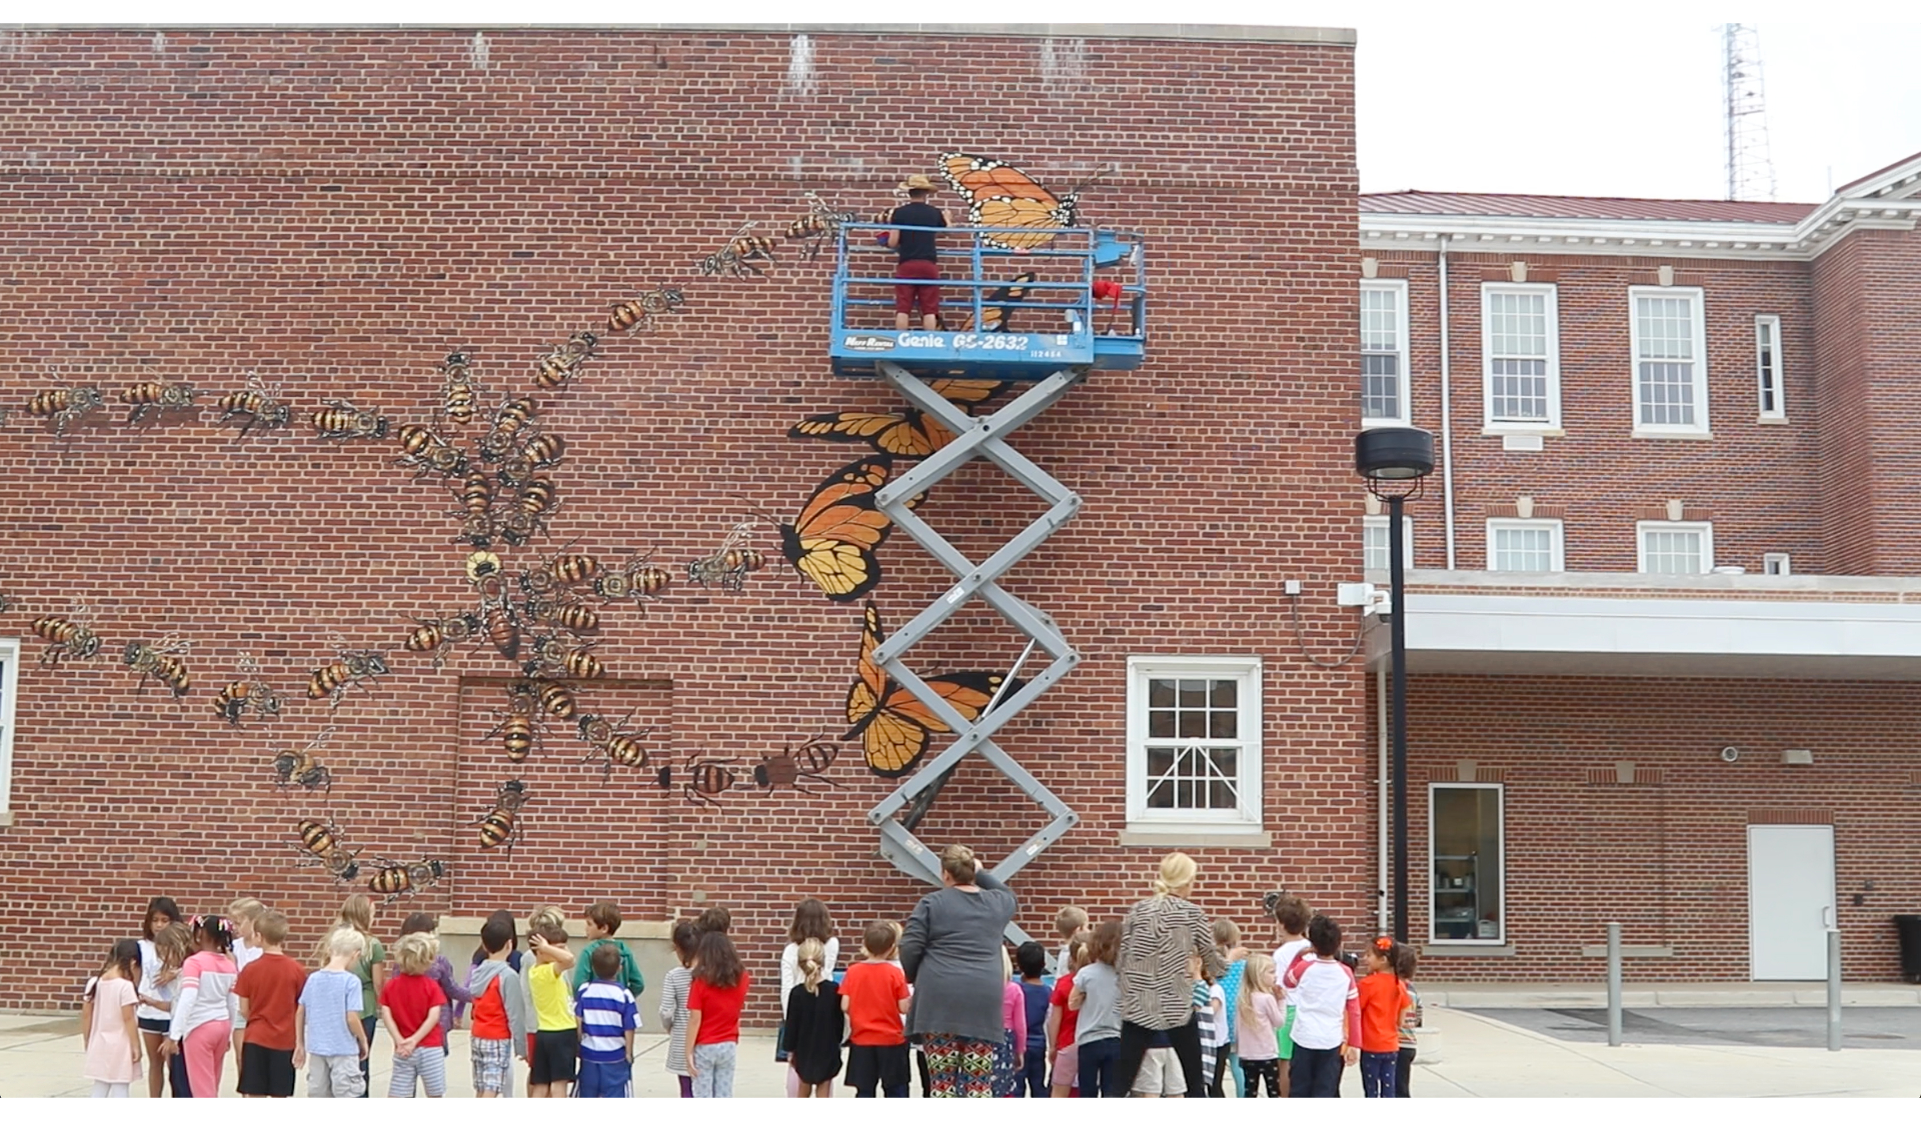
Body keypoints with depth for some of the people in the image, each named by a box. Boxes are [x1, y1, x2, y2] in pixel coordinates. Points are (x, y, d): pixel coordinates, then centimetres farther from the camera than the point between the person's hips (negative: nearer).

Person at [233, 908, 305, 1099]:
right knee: (279, 1094, 8)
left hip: (255, 1039, -1)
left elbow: (244, 1011, -1)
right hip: (285, 1041, 1)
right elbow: (302, 1010, -1)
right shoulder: (296, 969, -6)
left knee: (255, 1094, 5)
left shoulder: (250, 969, -8)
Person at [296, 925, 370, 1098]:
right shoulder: (351, 981, -14)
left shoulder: (313, 978, 2)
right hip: (343, 1050, -5)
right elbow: (352, 1019, -17)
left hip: (317, 1048, 5)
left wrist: (300, 1045, 17)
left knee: (318, 1093, 13)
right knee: (348, 1093, 1)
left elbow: (300, 1014, 7)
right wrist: (363, 1042, 0)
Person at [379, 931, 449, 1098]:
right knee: (435, 1093, 9)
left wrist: (400, 1040, -9)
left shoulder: (391, 986, 2)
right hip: (430, 1048, -3)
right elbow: (433, 1017, -15)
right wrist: (414, 1040, -13)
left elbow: (386, 1015, -6)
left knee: (397, 1093, 3)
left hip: (402, 1050, 3)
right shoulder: (431, 986, -7)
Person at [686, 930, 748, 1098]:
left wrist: (688, 1051, -10)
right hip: (728, 1046, 3)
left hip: (704, 1047, -3)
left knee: (703, 1096, 4)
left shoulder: (701, 981, -13)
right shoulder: (741, 978, -2)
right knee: (724, 1095, 8)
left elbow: (695, 1019, -14)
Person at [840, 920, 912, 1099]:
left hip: (861, 1041, 2)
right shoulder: (895, 972, -10)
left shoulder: (853, 971, -5)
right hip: (891, 1040, -2)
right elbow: (904, 1008, -10)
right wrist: (913, 994, 7)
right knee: (895, 1090, 8)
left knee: (864, 1091, 8)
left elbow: (845, 1006, -5)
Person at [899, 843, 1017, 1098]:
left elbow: (909, 948, -4)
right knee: (980, 1082, 4)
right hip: (984, 999, 3)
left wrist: (915, 978, 13)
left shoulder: (932, 902, 1)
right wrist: (980, 875, 35)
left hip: (940, 998, -3)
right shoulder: (996, 903, 13)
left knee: (942, 1081, 1)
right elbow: (1008, 895, 38)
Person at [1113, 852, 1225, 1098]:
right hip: (1177, 1007, -2)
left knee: (1120, 1085, 1)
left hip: (1138, 1007, 2)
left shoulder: (1137, 910, 3)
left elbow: (1120, 962, 1)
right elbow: (1211, 960, 7)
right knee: (1195, 1083, 13)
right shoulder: (1192, 914, -3)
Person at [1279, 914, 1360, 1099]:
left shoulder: (1304, 967, -7)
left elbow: (1287, 983, 15)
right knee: (1325, 1092, 4)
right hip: (1332, 1042, 1)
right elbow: (1354, 1011, -1)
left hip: (1305, 1039, 0)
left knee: (1299, 1091, 10)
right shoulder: (1346, 973, -3)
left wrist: (1298, 957, 11)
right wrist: (1354, 1044, 5)